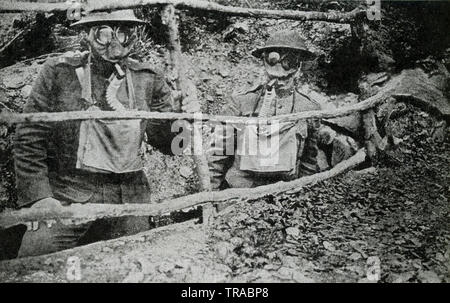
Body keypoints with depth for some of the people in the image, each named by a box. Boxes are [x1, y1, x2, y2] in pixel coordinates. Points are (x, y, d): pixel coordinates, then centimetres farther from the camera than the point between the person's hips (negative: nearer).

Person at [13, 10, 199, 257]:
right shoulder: (58, 72, -3)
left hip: (130, 196, 3)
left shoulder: (148, 80, 4)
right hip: (67, 194, -2)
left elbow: (164, 141, 9)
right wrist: (37, 196, -11)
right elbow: (29, 138, -3)